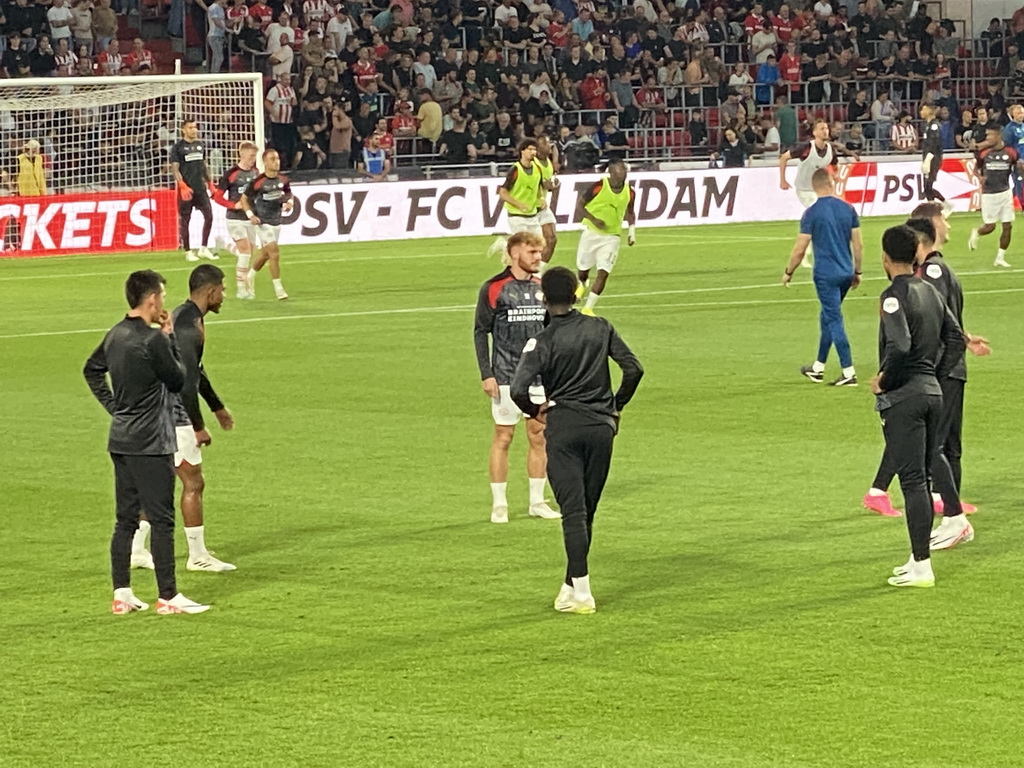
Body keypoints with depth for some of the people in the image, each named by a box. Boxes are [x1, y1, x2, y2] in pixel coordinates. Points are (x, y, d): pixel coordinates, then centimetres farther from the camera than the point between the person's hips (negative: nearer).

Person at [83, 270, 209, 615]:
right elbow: (178, 380, -7)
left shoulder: (115, 335, 8)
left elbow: (92, 370, 22)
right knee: (162, 520, -3)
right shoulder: (153, 340, -18)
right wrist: (170, 338, -1)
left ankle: (121, 594, 13)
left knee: (126, 519, 12)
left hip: (120, 441, 8)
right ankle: (168, 597, 0)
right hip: (151, 444, -8)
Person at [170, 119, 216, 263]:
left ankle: (204, 249, 6)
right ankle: (188, 252, 8)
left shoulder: (200, 145, 12)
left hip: (200, 187, 5)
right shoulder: (178, 147, -4)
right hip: (186, 189, -5)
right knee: (184, 220, 1)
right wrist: (183, 186, -21)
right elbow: (175, 168, -9)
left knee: (209, 215, -3)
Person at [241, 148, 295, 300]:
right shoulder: (258, 182, -16)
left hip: (276, 222, 6)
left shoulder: (283, 180, -2)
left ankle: (250, 276, 42)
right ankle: (278, 288, -6)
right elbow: (244, 198, -5)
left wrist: (289, 202, -5)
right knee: (274, 253, -14)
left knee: (265, 254, 18)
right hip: (263, 223, -6)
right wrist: (250, 215, -16)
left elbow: (290, 194, 17)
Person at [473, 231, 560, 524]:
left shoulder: (543, 287, 8)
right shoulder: (494, 288, -5)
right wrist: (486, 374, -9)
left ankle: (537, 501, 15)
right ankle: (499, 505, 6)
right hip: (507, 377, -4)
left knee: (539, 436, 6)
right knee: (503, 437, 0)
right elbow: (480, 332, -4)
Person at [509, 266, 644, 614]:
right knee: (586, 511, 12)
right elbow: (634, 369, 1)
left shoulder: (542, 341, -7)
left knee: (573, 511, -5)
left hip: (563, 428, -3)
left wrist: (536, 412, 2)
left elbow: (518, 390, -18)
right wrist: (616, 407, 14)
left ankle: (581, 592, -11)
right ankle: (572, 584, 17)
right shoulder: (600, 328, 3)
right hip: (601, 427, 3)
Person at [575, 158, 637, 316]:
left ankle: (588, 308, -6)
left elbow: (630, 212, 16)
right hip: (592, 232, -2)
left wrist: (632, 230, 4)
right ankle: (581, 285, 50)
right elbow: (580, 205, -10)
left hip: (612, 236, 2)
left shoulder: (629, 193, -3)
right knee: (583, 269, 13)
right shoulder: (599, 187, -16)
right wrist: (593, 219, -22)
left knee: (603, 272, -13)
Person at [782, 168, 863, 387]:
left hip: (826, 274, -5)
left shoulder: (812, 213, -11)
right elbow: (858, 244, 5)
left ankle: (849, 373, -6)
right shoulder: (848, 209, 2)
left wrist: (788, 272, 7)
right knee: (828, 318, 19)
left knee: (834, 321, -2)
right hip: (846, 273, 5)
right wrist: (857, 272, 18)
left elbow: (800, 249, -8)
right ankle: (818, 367, 28)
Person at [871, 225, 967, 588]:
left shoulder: (894, 295, -14)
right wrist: (935, 375, 17)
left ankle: (921, 566, -6)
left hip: (902, 396, -8)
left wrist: (883, 379, -12)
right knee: (922, 476, 15)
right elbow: (955, 337, 15)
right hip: (933, 392, 8)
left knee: (913, 480, -6)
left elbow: (900, 344, -26)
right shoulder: (931, 292, 10)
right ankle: (918, 556, 20)